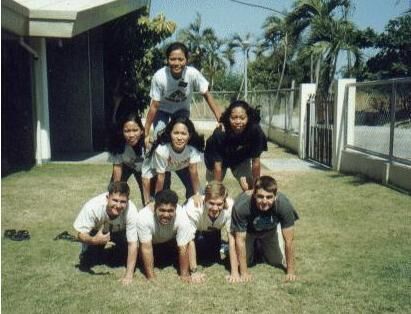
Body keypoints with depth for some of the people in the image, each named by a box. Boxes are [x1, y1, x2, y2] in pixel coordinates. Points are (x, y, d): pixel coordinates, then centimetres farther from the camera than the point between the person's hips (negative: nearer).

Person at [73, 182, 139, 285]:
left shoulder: (131, 210, -37)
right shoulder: (93, 207, -38)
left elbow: (133, 243, -31)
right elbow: (80, 234, -27)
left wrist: (129, 275, -32)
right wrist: (93, 240, -49)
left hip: (118, 232, 1)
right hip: (96, 232, -1)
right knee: (85, 265, -13)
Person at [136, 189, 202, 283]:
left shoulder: (182, 217, -39)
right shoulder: (143, 217, -40)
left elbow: (183, 249, -29)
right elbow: (146, 248, -32)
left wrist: (185, 275, -21)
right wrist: (151, 277, -28)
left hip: (171, 240, 1)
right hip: (152, 241, -1)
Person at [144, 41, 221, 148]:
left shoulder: (193, 74, -31)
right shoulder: (159, 76, -32)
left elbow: (207, 95, -18)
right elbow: (154, 106, -24)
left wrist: (221, 119, -26)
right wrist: (146, 134, -21)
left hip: (181, 110, 1)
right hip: (162, 110, -1)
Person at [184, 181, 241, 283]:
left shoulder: (230, 206, -37)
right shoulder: (194, 206, -41)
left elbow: (232, 238, -32)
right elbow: (190, 240, -34)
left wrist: (234, 272, -32)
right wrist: (194, 272, -33)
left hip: (213, 231, 1)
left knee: (214, 258, -7)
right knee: (200, 240, -22)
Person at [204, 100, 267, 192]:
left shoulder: (255, 131, -34)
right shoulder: (220, 133, -38)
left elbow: (256, 161, -23)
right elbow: (217, 166, -30)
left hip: (241, 159, 2)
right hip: (219, 158, -1)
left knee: (249, 188, -7)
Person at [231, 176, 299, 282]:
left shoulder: (284, 205, -39)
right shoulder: (241, 206, -42)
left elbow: (289, 240, -27)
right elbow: (240, 240, -29)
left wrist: (291, 271, -20)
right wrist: (244, 273, -23)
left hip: (269, 231, 2)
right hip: (247, 231, -1)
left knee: (276, 261, 3)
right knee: (245, 261, -8)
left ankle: (261, 246, 33)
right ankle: (253, 247, 25)